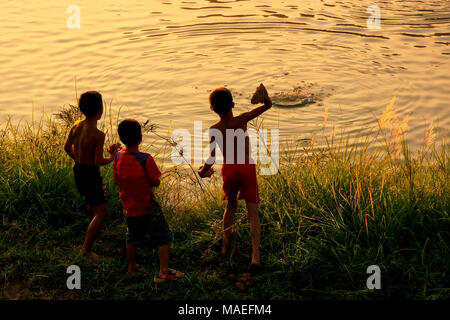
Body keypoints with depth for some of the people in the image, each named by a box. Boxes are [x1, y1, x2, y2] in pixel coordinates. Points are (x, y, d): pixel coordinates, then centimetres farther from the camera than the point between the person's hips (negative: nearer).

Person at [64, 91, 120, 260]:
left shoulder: (76, 126, -5)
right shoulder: (98, 135, -28)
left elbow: (67, 147, 9)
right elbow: (98, 161, -27)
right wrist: (112, 158, -8)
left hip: (78, 169, 8)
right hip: (90, 174, -8)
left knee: (93, 201, 33)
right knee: (101, 212, 3)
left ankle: (94, 229, 57)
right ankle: (86, 249, 4)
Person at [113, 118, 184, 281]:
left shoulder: (118, 157, -7)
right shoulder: (145, 159, -22)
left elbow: (117, 181, 3)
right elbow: (156, 182, -14)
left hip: (129, 208, 5)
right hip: (148, 208, -5)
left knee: (132, 238, 25)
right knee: (164, 238, 8)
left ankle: (131, 267, 38)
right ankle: (164, 272, 7)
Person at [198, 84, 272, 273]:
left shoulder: (214, 130, -8)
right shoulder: (242, 120, -9)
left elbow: (212, 158, -5)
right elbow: (268, 105, -2)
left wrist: (203, 171, 11)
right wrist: (265, 99, -21)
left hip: (229, 170, 1)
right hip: (247, 167, -1)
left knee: (230, 207, 25)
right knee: (252, 212, -1)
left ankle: (226, 246, 32)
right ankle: (256, 256, -12)